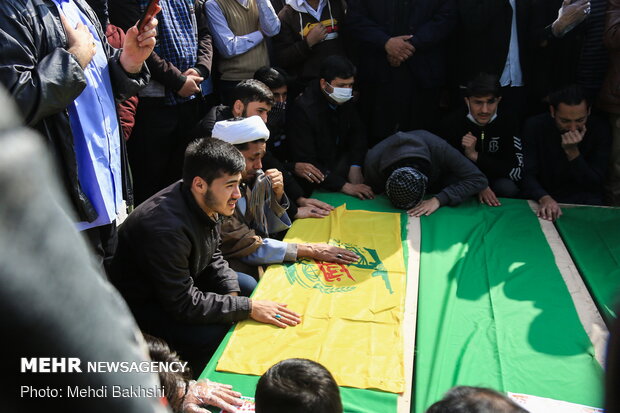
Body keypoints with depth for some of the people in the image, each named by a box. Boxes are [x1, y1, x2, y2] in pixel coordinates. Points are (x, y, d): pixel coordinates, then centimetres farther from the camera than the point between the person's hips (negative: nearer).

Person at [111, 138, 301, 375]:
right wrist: (248, 308, -28)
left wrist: (232, 293, -11)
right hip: (143, 304, -9)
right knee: (215, 334, -26)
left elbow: (213, 258, 5)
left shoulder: (207, 203, -11)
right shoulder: (166, 226, -36)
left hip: (184, 282, 9)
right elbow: (183, 304, -32)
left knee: (248, 285, 6)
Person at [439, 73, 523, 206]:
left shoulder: (508, 121, -12)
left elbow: (517, 171, -18)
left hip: (496, 178, 1)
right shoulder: (452, 122, -14)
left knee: (508, 188, -31)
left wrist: (475, 156, -27)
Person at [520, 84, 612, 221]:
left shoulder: (600, 129, -9)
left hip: (583, 199, 2)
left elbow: (595, 185, -11)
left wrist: (572, 151, -25)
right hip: (544, 195, -2)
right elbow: (528, 175, -16)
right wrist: (544, 198, -38)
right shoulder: (535, 126, -11)